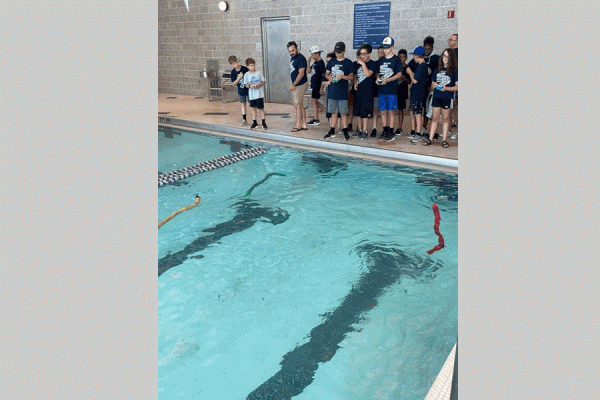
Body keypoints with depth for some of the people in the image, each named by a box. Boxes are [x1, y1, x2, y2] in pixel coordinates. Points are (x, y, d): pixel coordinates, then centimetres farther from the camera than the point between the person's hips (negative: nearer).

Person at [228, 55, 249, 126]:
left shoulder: (244, 69, -14)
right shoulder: (233, 72, -5)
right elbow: (234, 84, -8)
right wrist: (238, 78, -23)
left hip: (248, 89, -4)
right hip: (241, 91, 4)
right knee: (243, 104, 15)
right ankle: (244, 120, 25)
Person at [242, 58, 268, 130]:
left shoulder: (259, 73, 0)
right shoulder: (247, 75, 2)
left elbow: (263, 82, 3)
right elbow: (245, 84, 3)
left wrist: (260, 85, -16)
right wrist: (250, 86, -17)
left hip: (259, 94, -2)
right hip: (251, 95, 2)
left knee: (261, 108, 0)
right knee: (253, 108, 9)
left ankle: (263, 122, 9)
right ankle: (254, 122, 20)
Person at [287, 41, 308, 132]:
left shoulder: (301, 58, -14)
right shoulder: (292, 58, 15)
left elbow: (301, 73, -20)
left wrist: (293, 85, -20)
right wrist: (293, 84, 14)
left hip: (300, 85, -9)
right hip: (296, 85, 9)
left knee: (298, 105, -5)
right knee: (300, 105, 10)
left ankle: (298, 125, 2)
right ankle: (303, 125, 14)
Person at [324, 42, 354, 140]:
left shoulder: (348, 62, 0)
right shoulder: (331, 61, 10)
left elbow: (351, 77, -2)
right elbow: (326, 74, 15)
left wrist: (342, 76, -18)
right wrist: (330, 78, -7)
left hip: (343, 92, -3)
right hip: (332, 91, 3)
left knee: (344, 113, -1)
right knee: (334, 112, 10)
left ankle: (345, 131, 5)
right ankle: (332, 131, 17)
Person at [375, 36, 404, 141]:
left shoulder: (396, 59, -1)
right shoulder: (380, 60, 13)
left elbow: (399, 74, -5)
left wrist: (388, 80, -17)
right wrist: (378, 78, -5)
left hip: (392, 90, -4)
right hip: (382, 90, 4)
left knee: (391, 111, -2)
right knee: (383, 111, 6)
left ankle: (391, 132, 3)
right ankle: (385, 131, 17)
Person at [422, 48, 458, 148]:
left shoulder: (454, 71, 0)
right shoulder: (437, 70, 13)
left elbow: (457, 87, -3)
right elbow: (432, 86, 19)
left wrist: (446, 88, -16)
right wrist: (434, 86, -5)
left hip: (448, 97, -3)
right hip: (436, 96, 3)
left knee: (445, 118, 3)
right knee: (435, 118, 5)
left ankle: (444, 140, 10)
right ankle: (430, 139, 8)